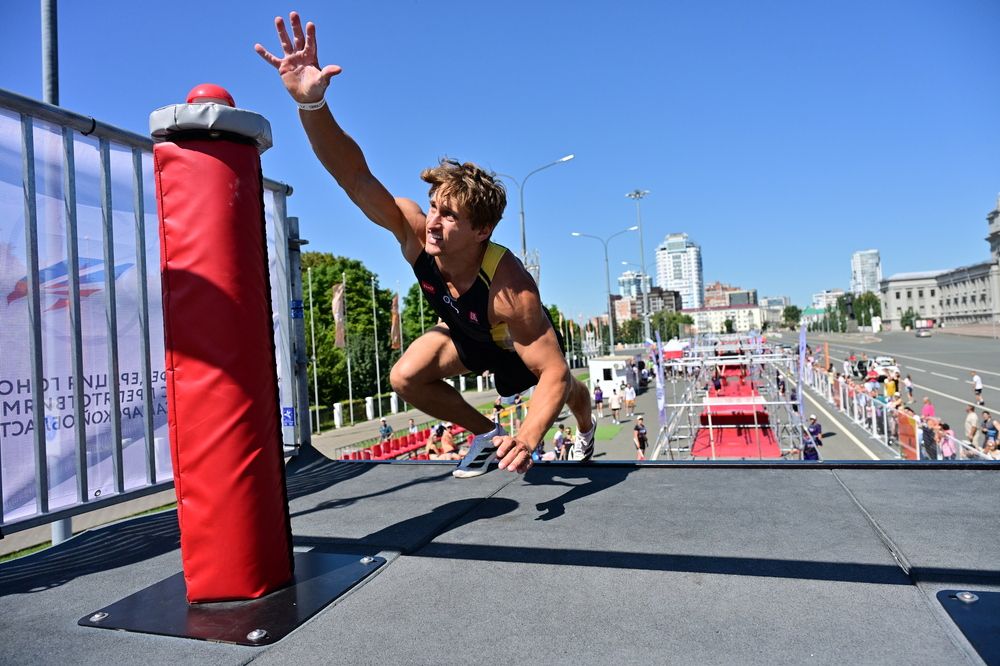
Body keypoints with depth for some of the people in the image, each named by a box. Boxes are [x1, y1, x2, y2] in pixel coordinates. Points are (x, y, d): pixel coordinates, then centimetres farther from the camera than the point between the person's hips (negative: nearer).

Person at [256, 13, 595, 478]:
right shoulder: (415, 233, -34)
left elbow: (555, 373, -42)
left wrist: (527, 440, -56)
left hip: (518, 341, -3)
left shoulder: (511, 291, -45)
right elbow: (357, 179, -46)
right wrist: (311, 104, -62)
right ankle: (487, 434, 6)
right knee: (406, 378, -18)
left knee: (568, 392, 23)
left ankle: (586, 429, 64)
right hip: (464, 334, 3)